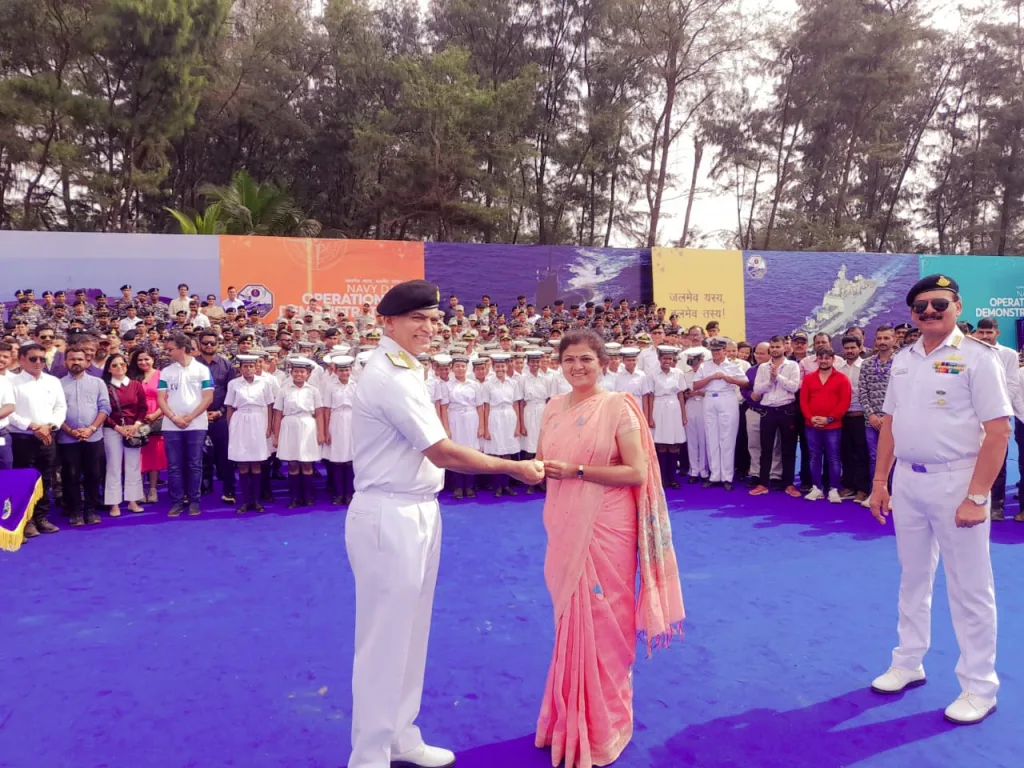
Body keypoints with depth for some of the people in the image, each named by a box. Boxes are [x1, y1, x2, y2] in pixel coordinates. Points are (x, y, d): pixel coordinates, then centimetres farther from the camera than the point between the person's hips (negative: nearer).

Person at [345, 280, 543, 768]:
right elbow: (444, 454, -19)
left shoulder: (404, 370, 12)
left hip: (416, 512, 10)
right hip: (389, 518, -10)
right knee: (385, 638, 3)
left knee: (409, 633, 19)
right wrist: (515, 468, -11)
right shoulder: (390, 377, -19)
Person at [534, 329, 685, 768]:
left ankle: (603, 728, 26)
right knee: (570, 620, 15)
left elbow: (636, 473, -14)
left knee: (601, 621, 7)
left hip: (604, 529, -5)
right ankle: (571, 719, 34)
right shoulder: (554, 408, 7)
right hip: (564, 527, 5)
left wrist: (578, 471, -19)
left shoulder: (619, 407, -9)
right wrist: (541, 468, -8)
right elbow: (542, 463, 15)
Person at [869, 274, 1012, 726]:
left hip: (955, 481, -6)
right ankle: (908, 663, 32)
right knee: (913, 579, 17)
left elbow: (998, 431, -14)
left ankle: (979, 687, 21)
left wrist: (976, 497, -19)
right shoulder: (903, 360, 8)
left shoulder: (976, 357, -10)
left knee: (969, 589, 6)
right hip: (907, 480, 6)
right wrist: (879, 480, 8)